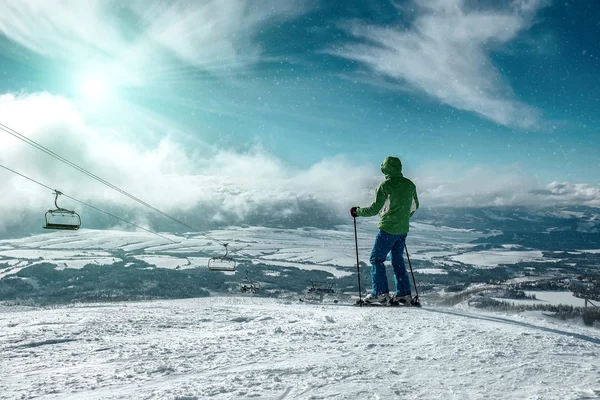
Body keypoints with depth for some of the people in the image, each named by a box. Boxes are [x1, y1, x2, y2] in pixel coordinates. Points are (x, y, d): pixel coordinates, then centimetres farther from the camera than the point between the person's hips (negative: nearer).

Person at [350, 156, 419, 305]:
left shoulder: (385, 185, -13)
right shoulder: (409, 184, 7)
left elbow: (375, 209, -14)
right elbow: (415, 206, 17)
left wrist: (357, 211, 1)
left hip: (388, 228, -7)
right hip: (403, 229, 7)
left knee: (376, 259, 3)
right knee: (398, 260, 16)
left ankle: (380, 293, 0)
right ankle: (404, 294, 14)